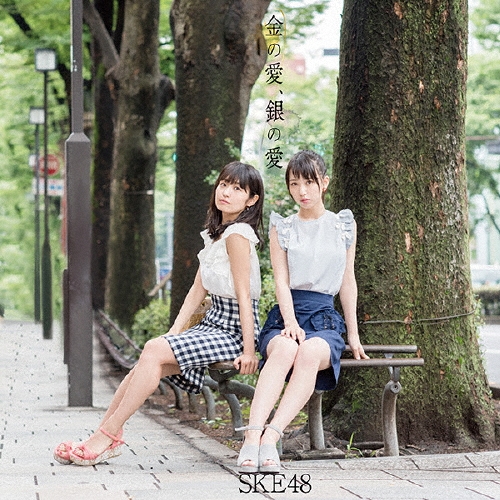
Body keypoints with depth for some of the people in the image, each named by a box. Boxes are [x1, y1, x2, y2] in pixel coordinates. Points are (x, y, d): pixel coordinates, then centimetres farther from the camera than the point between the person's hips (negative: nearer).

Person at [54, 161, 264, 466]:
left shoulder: (237, 234, -14)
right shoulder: (216, 234, 15)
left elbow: (244, 295, -18)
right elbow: (198, 290, 13)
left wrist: (249, 350, -20)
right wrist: (174, 334, 3)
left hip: (234, 330, -8)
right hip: (214, 323, 8)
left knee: (154, 351, -22)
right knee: (147, 364, -8)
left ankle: (108, 435, -18)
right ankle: (106, 436, -8)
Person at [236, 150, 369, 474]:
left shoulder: (344, 225, 15)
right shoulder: (282, 228, 13)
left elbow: (348, 282, 18)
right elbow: (281, 280, 3)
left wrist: (353, 335, 15)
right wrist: (291, 322, -14)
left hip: (325, 317, 0)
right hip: (285, 315, 0)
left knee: (311, 352, -38)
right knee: (285, 348, -38)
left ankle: (271, 437, -50)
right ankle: (252, 437, -51)